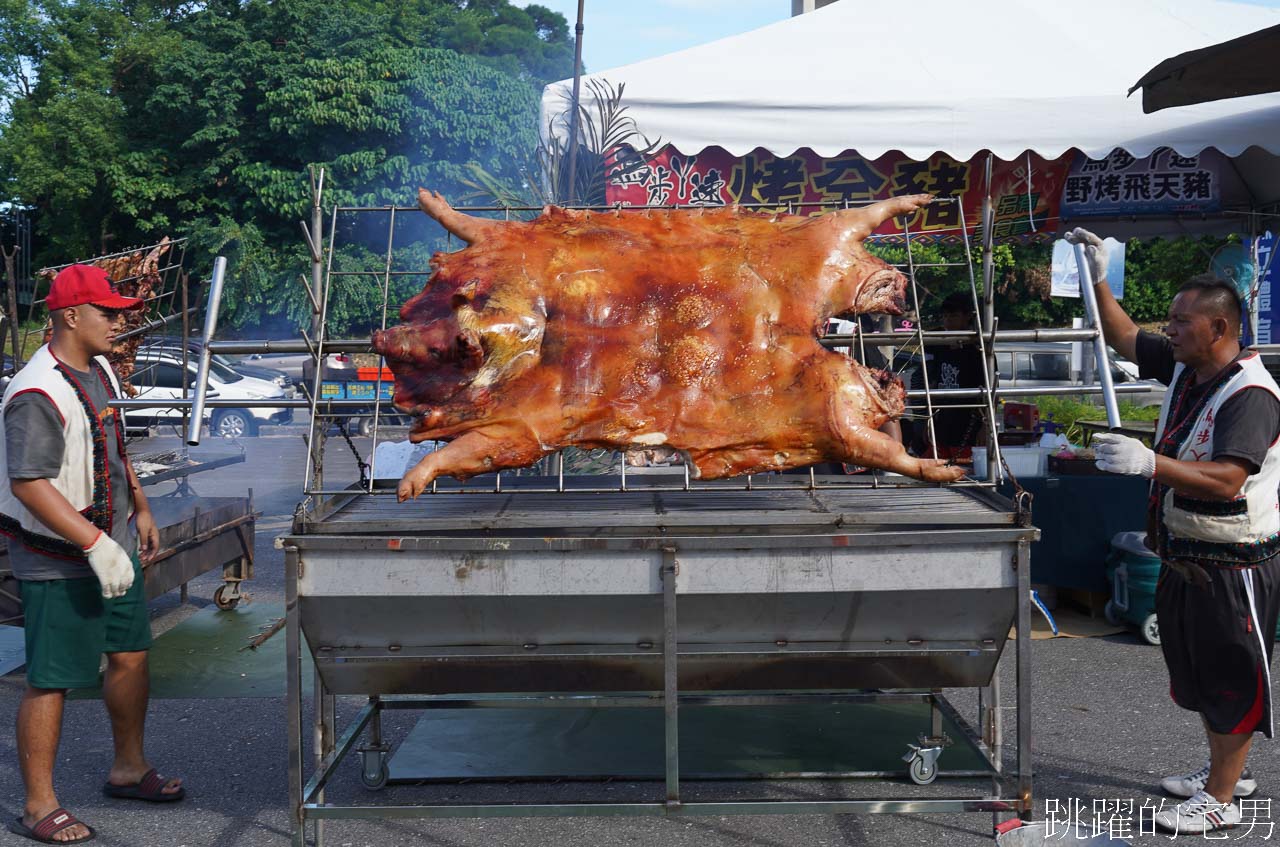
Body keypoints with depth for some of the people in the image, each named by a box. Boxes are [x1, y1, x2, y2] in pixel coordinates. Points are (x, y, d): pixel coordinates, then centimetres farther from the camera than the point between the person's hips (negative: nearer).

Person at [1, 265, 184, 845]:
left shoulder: (99, 370, 9)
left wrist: (140, 511, 24)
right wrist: (94, 542, -28)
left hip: (112, 545, 9)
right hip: (58, 560, -9)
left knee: (132, 655, 16)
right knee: (50, 682, 0)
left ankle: (129, 768, 35)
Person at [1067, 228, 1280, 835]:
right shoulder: (1184, 366, 3)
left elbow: (1227, 482, -35)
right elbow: (1124, 337, 17)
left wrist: (1149, 462, -43)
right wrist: (1098, 280, 6)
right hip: (1185, 557, 9)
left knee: (1231, 680, 4)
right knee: (1198, 670, 21)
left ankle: (1220, 800, 17)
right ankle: (1225, 770, 39)